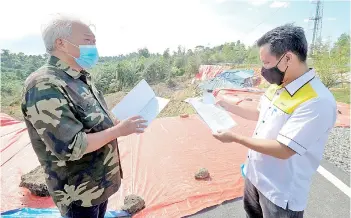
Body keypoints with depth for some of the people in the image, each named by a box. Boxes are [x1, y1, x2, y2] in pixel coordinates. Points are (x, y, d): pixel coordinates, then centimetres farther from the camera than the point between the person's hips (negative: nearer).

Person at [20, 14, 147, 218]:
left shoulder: (81, 78, 3)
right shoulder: (44, 86, -27)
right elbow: (71, 148, -30)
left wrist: (118, 122, -2)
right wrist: (119, 130, -23)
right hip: (79, 192, -8)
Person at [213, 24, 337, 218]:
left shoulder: (318, 101, -29)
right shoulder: (278, 86, -2)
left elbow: (284, 150, -30)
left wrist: (235, 138, -23)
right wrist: (229, 106, 4)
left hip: (281, 192, -7)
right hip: (254, 174, 8)